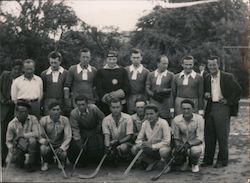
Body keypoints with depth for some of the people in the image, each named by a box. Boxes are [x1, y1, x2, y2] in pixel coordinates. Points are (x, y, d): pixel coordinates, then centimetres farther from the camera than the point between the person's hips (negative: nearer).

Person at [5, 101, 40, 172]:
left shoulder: (33, 119, -11)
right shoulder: (12, 124, -8)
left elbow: (37, 133, -22)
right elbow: (8, 141, -1)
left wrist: (23, 135, -20)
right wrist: (11, 148, -20)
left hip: (31, 145, -1)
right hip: (19, 147, 1)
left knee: (32, 140, -33)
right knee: (13, 159, -25)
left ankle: (30, 163, -12)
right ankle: (23, 158, 16)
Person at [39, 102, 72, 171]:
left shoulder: (65, 120, -10)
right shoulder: (43, 120, -10)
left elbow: (68, 137, -14)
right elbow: (39, 135, -8)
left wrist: (62, 148, -29)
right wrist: (44, 141, -32)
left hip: (60, 145, 0)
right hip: (48, 144, 0)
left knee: (63, 154, -32)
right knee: (43, 149, -34)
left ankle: (62, 161, 10)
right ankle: (45, 162, 2)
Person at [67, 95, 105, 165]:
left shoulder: (93, 108, -23)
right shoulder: (73, 113, -21)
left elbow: (102, 118, -6)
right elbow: (75, 129, -18)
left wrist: (98, 129, -4)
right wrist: (79, 143, -22)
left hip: (94, 130, -1)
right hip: (82, 131, 1)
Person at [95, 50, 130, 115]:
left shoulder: (122, 71, 10)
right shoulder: (100, 72, 6)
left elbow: (127, 87, 4)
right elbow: (98, 89, 0)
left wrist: (117, 93, -12)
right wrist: (106, 97, -16)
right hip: (105, 104, -1)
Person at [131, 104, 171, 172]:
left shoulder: (163, 123, -20)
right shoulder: (145, 123, -4)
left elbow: (167, 141, -25)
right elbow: (139, 139, 1)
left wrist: (152, 146, -31)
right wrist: (140, 144, -23)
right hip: (149, 147, 5)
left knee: (164, 151, -39)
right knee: (134, 149, -18)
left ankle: (163, 160, 0)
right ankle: (152, 161, 2)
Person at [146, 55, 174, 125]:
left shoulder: (171, 75, 5)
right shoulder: (151, 75, 12)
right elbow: (147, 88, 8)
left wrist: (164, 91, -13)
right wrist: (154, 95, -9)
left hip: (166, 103, -2)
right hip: (153, 102, 2)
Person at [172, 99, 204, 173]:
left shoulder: (199, 118, -16)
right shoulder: (176, 120, -11)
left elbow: (200, 138, -18)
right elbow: (175, 137, -6)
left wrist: (188, 144, -35)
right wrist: (178, 146, -29)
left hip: (195, 143, -2)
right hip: (182, 144, 2)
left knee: (195, 150, -37)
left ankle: (195, 163, 2)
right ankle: (184, 161, 10)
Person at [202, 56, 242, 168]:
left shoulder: (228, 77, -4)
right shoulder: (207, 79, 12)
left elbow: (238, 91, -4)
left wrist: (228, 101, -8)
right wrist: (206, 95, 0)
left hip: (222, 108, -5)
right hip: (210, 108, 5)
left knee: (222, 135, -1)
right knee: (209, 135, 7)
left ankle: (222, 160, 10)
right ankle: (208, 159, 17)